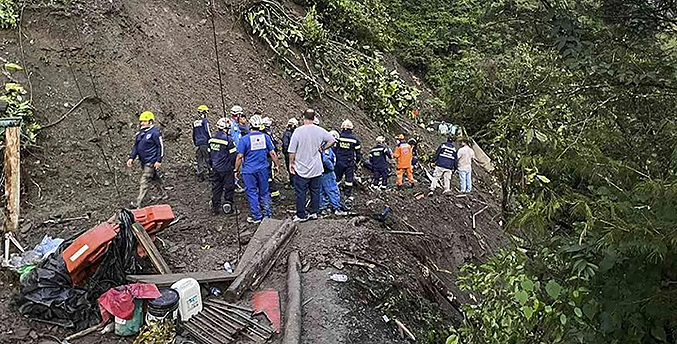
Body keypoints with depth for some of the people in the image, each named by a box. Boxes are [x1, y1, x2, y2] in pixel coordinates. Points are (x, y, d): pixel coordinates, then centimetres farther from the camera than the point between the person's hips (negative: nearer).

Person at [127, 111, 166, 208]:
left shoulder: (155, 132, -12)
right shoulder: (139, 133, 12)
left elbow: (161, 146, -13)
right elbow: (136, 146, 17)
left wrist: (159, 160, -17)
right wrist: (131, 158, 5)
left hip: (151, 162, -8)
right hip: (144, 162, 8)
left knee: (144, 182, -10)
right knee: (155, 178, 18)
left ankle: (138, 203, -10)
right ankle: (164, 194, 32)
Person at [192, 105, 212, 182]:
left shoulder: (195, 122, 16)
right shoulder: (205, 120, -6)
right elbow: (208, 131, -12)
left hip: (197, 144, 6)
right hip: (205, 143, -6)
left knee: (199, 160, 8)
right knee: (207, 159, -3)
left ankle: (200, 177, 8)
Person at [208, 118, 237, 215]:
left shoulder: (212, 139, 5)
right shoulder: (228, 140, -16)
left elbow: (210, 154, 13)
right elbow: (233, 155, -13)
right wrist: (234, 168, -3)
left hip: (215, 169, 6)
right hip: (226, 169, -6)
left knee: (216, 188, 13)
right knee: (228, 187, 7)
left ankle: (215, 207, 18)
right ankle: (228, 204, 9)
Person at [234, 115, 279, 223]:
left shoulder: (244, 139, -10)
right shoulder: (265, 137, -2)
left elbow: (240, 156, -9)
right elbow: (272, 153, 1)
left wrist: (236, 170, 2)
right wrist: (276, 165, 14)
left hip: (249, 170, -3)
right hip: (263, 169, 3)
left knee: (251, 192, 7)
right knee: (264, 192, 16)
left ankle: (256, 217, 11)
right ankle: (267, 213, 22)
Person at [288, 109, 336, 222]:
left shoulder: (298, 131, -13)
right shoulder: (320, 131, -4)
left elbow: (292, 150, -10)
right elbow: (332, 140, 3)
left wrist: (291, 163, 3)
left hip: (301, 168, -3)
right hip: (316, 168, 4)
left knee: (300, 192, 6)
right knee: (315, 191, 15)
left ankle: (301, 215, 11)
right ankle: (314, 212, 22)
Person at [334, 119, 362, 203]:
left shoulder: (338, 137, -6)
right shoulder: (355, 139, -3)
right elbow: (359, 153, 2)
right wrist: (356, 161, 17)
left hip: (339, 162, 0)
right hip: (350, 163, 0)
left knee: (336, 179, 11)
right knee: (349, 180, 8)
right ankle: (349, 196, 13)